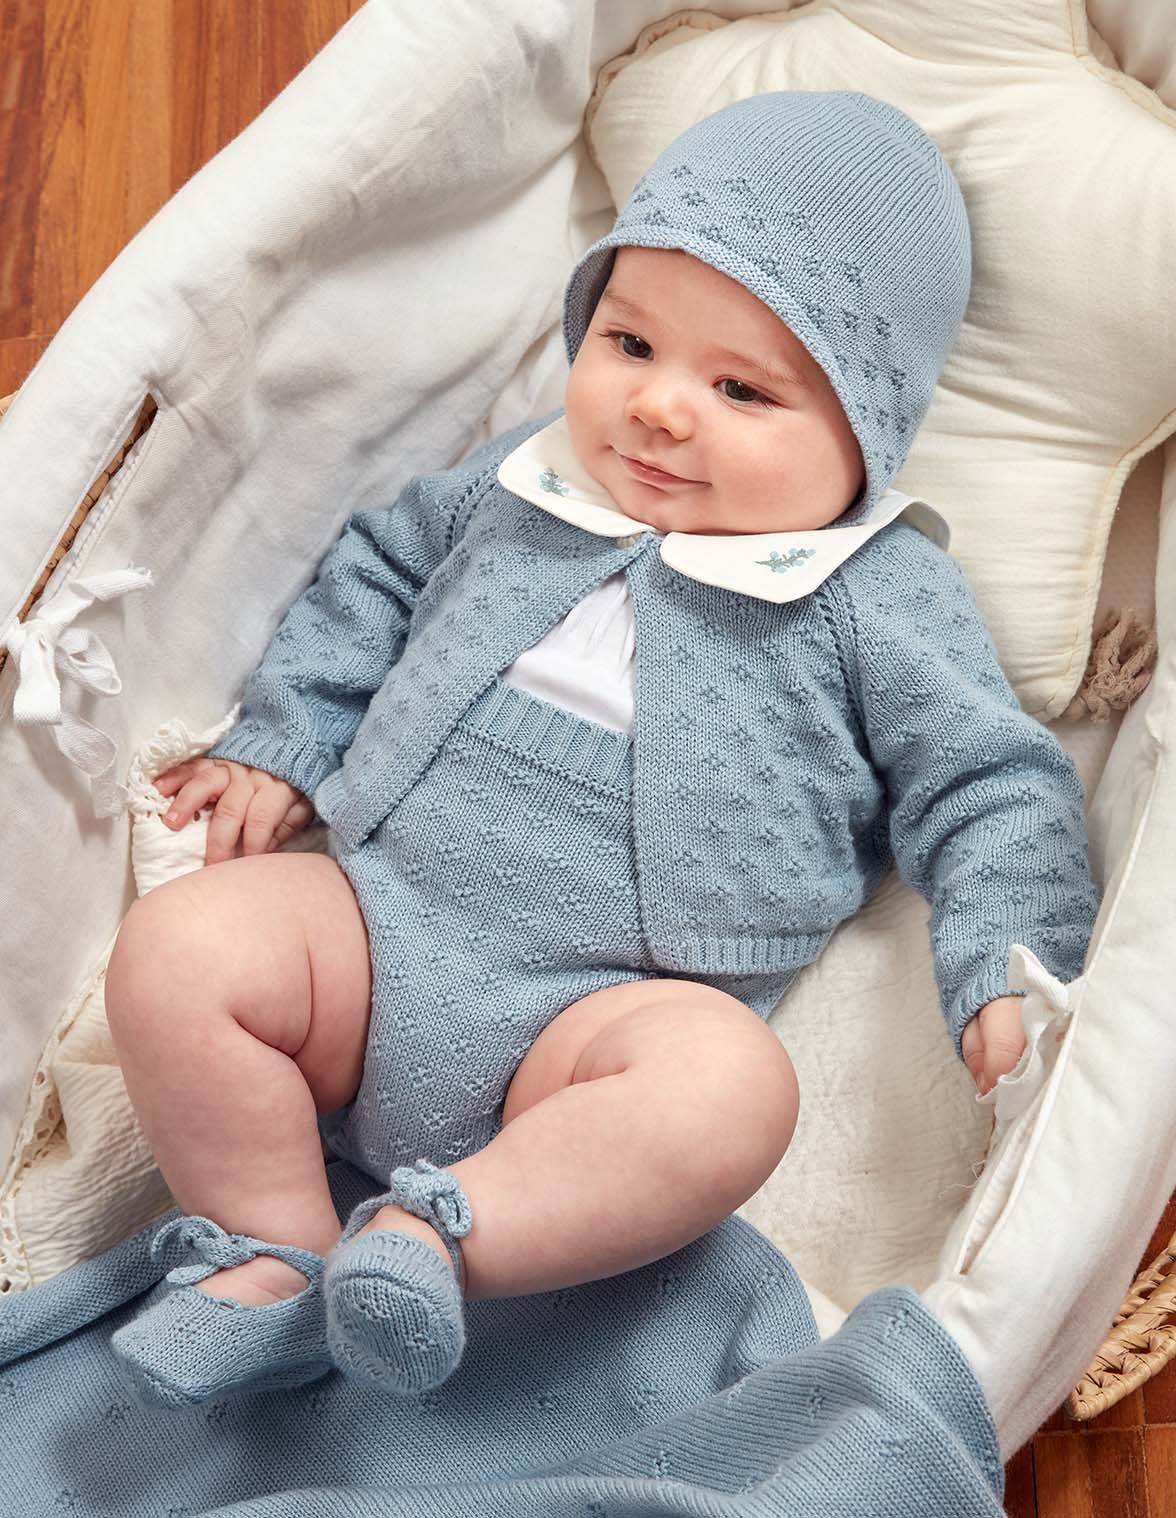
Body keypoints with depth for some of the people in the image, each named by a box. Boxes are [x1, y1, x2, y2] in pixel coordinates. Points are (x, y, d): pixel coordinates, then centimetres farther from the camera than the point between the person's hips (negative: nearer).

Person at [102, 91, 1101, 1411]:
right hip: (370, 919, 4)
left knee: (729, 1078, -34)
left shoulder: (881, 599, 2)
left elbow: (985, 789, 1)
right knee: (176, 947, -19)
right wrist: (278, 745, 18)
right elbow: (376, 578, 25)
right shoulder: (529, 476, 13)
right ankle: (271, 1260, -7)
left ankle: (436, 1230, -28)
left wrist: (1010, 969, -14)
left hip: (593, 1015, -4)